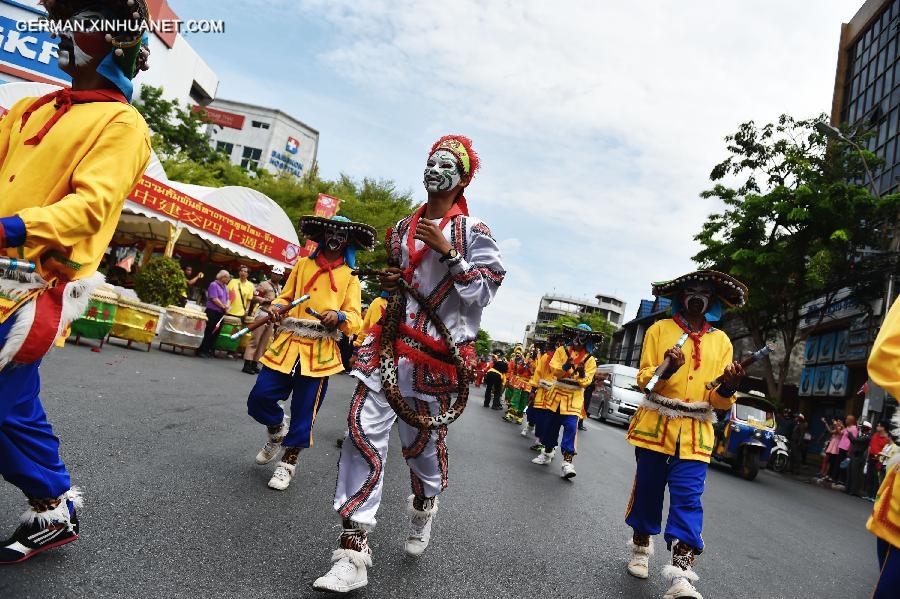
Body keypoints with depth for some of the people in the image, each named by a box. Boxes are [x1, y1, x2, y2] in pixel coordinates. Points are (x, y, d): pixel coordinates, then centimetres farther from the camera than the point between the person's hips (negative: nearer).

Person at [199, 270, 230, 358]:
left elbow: (227, 299, 16)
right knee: (209, 332, -6)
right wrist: (224, 306, -9)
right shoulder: (214, 285, -8)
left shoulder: (225, 287, 16)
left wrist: (227, 306, -4)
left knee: (216, 332, 7)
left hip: (221, 313, 7)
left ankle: (210, 350, 13)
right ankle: (201, 350, 1)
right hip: (212, 311, -7)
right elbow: (214, 299, -15)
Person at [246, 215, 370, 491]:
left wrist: (338, 316, -21)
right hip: (287, 344, 2)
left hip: (320, 352, -2)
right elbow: (286, 296, 21)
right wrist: (276, 308, -2)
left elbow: (355, 318, 1)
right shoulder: (303, 265, 14)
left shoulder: (350, 276, 9)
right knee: (259, 399, -4)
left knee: (304, 412, 2)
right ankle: (278, 430, 29)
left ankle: (288, 463, 23)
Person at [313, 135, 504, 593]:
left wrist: (449, 252, -18)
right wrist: (387, 283, 6)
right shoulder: (402, 229, 16)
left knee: (420, 438, 7)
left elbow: (483, 293, -8)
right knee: (364, 428, -8)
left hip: (435, 351, -4)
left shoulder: (472, 232, -2)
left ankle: (424, 508, 43)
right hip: (390, 340, 5)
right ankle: (353, 551, -2)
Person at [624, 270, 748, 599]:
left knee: (688, 498, -8)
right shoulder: (659, 329, 5)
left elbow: (720, 402, 6)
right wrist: (666, 369, -21)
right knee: (647, 489, 8)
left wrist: (727, 387, -16)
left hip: (696, 433, 1)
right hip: (656, 425, 0)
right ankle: (640, 548, 30)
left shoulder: (721, 340, 10)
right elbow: (644, 378, -1)